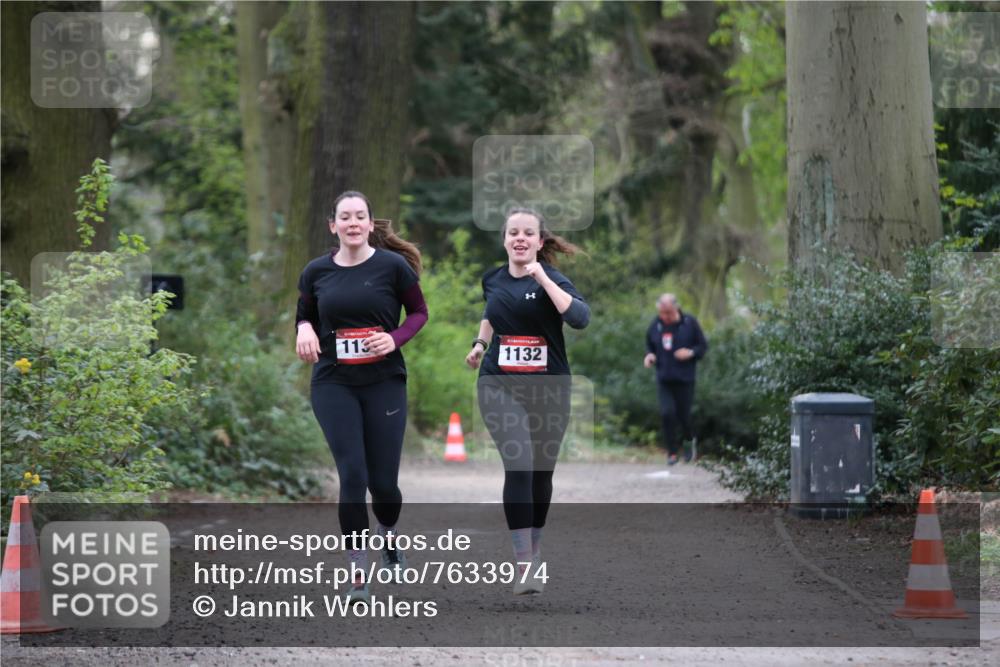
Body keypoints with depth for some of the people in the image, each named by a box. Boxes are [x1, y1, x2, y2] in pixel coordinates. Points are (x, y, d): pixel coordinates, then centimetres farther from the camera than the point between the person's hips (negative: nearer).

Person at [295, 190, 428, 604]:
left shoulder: (392, 266, -4)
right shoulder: (316, 272, 3)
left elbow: (419, 312, 5)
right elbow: (305, 315, 17)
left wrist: (395, 339, -13)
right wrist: (304, 329, -6)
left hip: (384, 383, -1)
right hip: (333, 384, 1)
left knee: (383, 481, 4)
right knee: (352, 476, -10)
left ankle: (389, 539, 39)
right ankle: (357, 576, -2)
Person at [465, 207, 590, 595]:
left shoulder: (551, 278, -7)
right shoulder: (493, 280, 5)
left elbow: (580, 318, -28)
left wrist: (542, 278, -29)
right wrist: (480, 343, 18)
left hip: (548, 388, -1)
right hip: (501, 385, 1)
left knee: (542, 472, 11)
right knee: (519, 466, -16)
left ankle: (534, 551, 32)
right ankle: (523, 566, -19)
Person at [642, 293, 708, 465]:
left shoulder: (689, 323, -6)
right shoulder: (655, 325, 2)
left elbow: (703, 346, 0)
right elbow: (649, 345, 17)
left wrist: (691, 353, -19)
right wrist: (650, 355, -4)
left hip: (684, 379, -2)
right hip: (663, 378, 2)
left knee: (683, 415, 4)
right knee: (667, 413, -11)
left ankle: (689, 440, 37)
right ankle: (672, 452, 2)